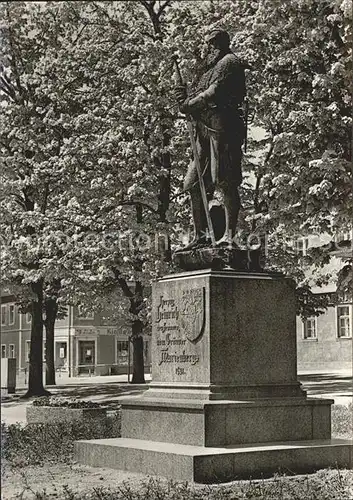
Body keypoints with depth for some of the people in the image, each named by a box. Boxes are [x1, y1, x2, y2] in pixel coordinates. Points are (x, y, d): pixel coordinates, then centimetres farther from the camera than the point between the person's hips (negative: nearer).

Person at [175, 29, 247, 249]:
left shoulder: (229, 62, -1)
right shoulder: (213, 68, 27)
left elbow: (212, 94, -14)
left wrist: (188, 104, -3)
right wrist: (186, 99, 3)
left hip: (223, 129, -10)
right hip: (205, 130, 10)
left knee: (226, 183, -10)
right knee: (195, 184, 7)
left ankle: (229, 235, -10)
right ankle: (200, 236, 12)